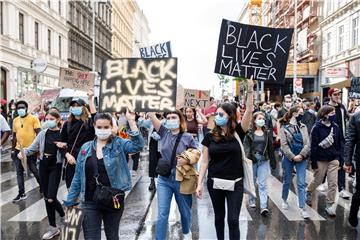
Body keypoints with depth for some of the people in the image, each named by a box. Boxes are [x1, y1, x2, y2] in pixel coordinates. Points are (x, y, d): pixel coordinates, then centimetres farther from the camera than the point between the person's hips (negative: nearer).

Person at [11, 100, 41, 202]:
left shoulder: (33, 118, -8)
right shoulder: (15, 120, 8)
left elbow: (38, 133, -10)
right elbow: (14, 135, 14)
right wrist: (12, 149, 13)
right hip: (18, 150, 5)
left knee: (33, 170, 4)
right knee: (19, 172, 6)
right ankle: (21, 194, 15)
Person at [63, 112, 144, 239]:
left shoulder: (118, 144, -4)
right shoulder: (86, 147, 2)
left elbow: (137, 145, -24)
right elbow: (78, 177, 7)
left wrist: (131, 122, -31)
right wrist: (70, 201, 7)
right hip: (90, 203, 1)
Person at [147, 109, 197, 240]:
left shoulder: (188, 137, -7)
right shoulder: (164, 132, 0)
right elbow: (153, 117, -10)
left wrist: (187, 160, -20)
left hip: (182, 179, -1)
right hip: (164, 179, 1)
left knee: (185, 211, 19)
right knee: (162, 213, 0)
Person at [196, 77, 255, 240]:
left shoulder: (238, 133, -4)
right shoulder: (210, 137, -2)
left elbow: (249, 111, -15)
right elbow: (205, 162, -1)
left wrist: (250, 90, -22)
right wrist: (199, 183, -5)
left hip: (235, 183, -1)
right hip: (214, 182, 2)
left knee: (233, 219, -1)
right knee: (219, 216, 16)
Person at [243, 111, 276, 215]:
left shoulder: (267, 133, 7)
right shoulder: (249, 133, -1)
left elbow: (271, 148, 9)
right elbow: (246, 146, -6)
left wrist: (273, 162, 8)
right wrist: (247, 159, -18)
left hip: (264, 161, 1)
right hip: (252, 160, -1)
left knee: (262, 184, -4)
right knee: (252, 182, 13)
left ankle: (264, 207, -9)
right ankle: (251, 201, 30)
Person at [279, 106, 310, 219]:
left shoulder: (303, 127, 5)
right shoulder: (284, 127, -4)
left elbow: (307, 143, -1)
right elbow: (284, 144, -9)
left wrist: (301, 155, -13)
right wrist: (293, 157, -15)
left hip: (301, 158, 2)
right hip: (288, 158, -2)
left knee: (301, 183, -2)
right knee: (287, 181, 13)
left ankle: (302, 208, 1)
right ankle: (284, 200, 35)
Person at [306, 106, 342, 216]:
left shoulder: (335, 127, 1)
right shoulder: (317, 128, -12)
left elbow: (339, 143, 9)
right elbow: (313, 146, -12)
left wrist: (338, 156, 6)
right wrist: (313, 162, -13)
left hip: (333, 159, 4)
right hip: (320, 159, -3)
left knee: (333, 183, 2)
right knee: (317, 181, 13)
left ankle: (330, 205, 15)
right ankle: (308, 192, 42)